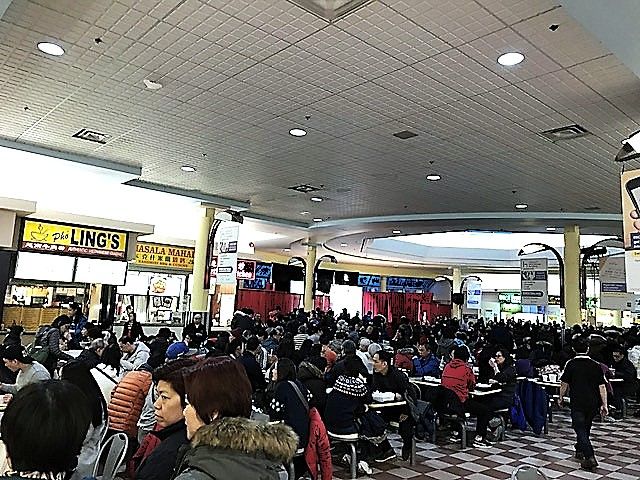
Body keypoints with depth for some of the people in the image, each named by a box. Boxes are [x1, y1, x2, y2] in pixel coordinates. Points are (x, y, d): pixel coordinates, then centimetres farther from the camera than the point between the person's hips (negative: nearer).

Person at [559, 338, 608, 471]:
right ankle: (580, 450, 37)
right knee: (585, 428, 21)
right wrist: (604, 405, 3)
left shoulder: (571, 364, -9)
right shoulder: (596, 365, 0)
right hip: (593, 403, 4)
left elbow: (564, 383, -5)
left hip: (577, 403, -4)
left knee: (580, 429, -2)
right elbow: (602, 386, -2)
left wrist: (561, 398, 10)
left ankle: (590, 457, -15)